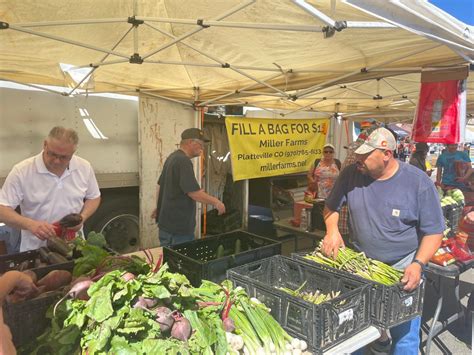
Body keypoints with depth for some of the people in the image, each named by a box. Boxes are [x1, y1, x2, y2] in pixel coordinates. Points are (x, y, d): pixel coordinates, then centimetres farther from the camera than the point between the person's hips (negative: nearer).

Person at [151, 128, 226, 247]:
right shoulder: (183, 161, -20)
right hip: (178, 226, -10)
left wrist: (159, 207, 28)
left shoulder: (172, 157, 12)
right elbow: (194, 192, -24)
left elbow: (160, 185, 21)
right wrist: (216, 202, -12)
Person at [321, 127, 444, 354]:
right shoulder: (351, 174, -8)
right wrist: (332, 230, -11)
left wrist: (418, 264, -22)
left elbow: (434, 231, -10)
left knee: (404, 336, 8)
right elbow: (331, 206, 7)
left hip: (403, 268, -2)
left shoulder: (418, 182, -14)